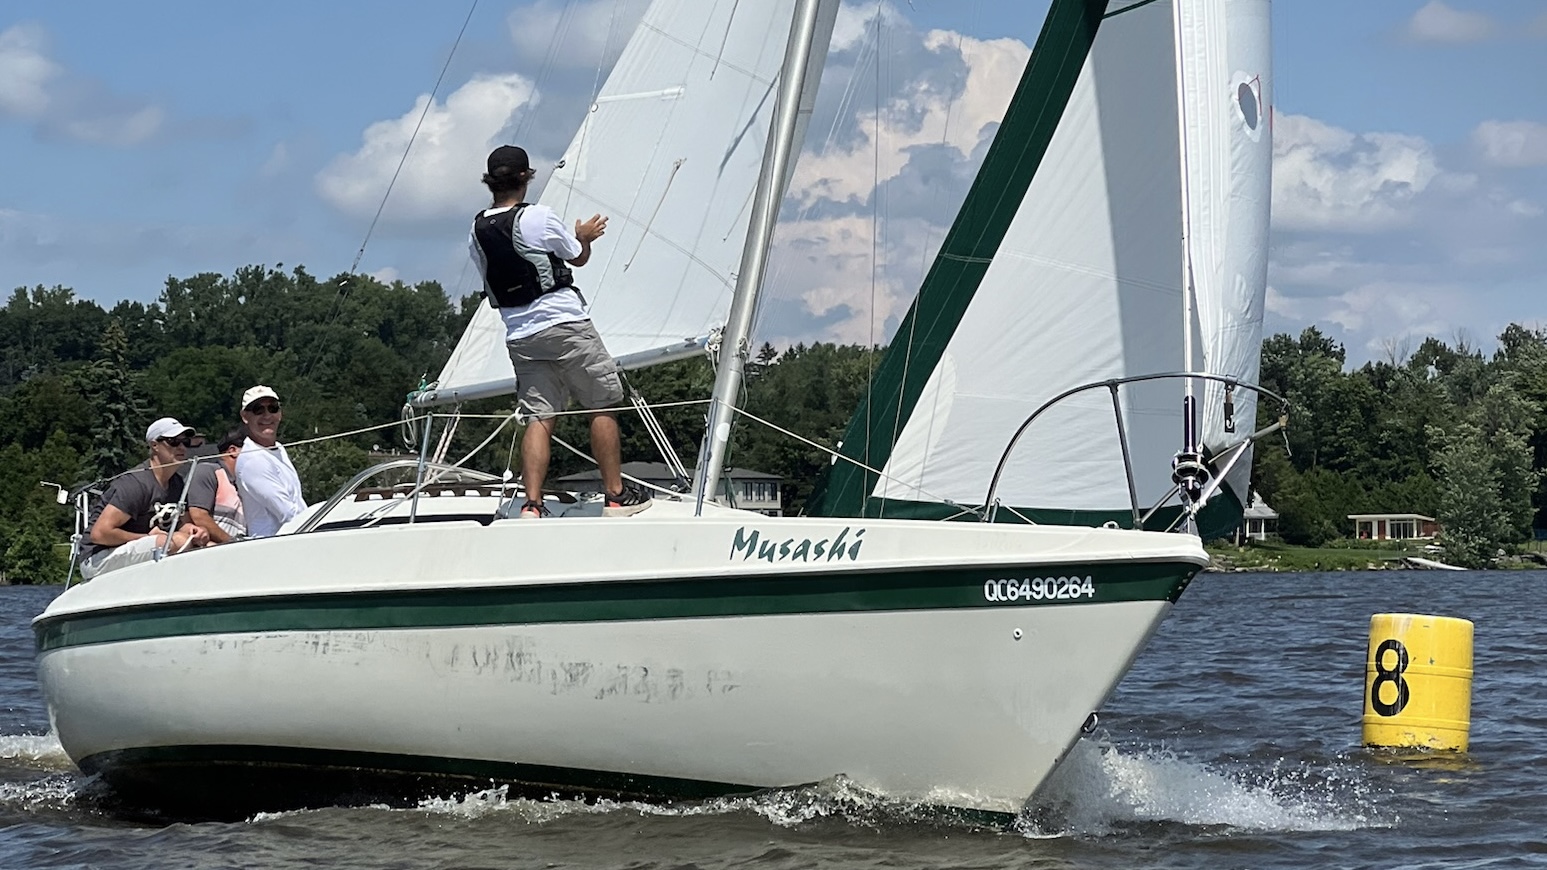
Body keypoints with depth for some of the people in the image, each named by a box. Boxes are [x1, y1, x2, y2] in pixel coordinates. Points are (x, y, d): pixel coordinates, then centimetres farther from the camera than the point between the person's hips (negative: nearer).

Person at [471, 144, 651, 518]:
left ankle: (532, 504, -8)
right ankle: (616, 495, 9)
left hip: (520, 337, 5)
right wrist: (584, 236, 25)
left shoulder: (477, 232, 5)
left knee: (538, 417, 4)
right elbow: (579, 258, 2)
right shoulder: (538, 218, -11)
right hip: (565, 326, -5)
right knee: (604, 406, 7)